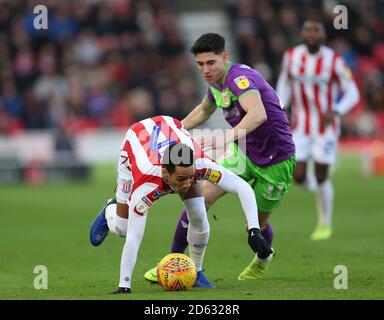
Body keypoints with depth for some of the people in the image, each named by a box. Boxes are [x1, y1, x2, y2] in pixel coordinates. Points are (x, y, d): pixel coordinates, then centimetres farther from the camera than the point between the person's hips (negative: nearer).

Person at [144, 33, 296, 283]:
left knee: (257, 225, 8)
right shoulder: (218, 82, 0)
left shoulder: (239, 78, -27)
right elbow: (204, 110, 25)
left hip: (275, 161, -7)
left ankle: (262, 260, 44)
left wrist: (229, 136, -59)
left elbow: (258, 114, -47)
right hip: (243, 152, 7)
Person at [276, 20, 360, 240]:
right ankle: (320, 190, 30)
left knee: (321, 176, -2)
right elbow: (285, 83, 14)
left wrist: (335, 112, -25)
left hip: (326, 125, -3)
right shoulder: (291, 56, -4)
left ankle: (325, 224, 19)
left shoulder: (334, 61, -14)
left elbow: (352, 94, -9)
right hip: (301, 126, 3)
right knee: (299, 176, -6)